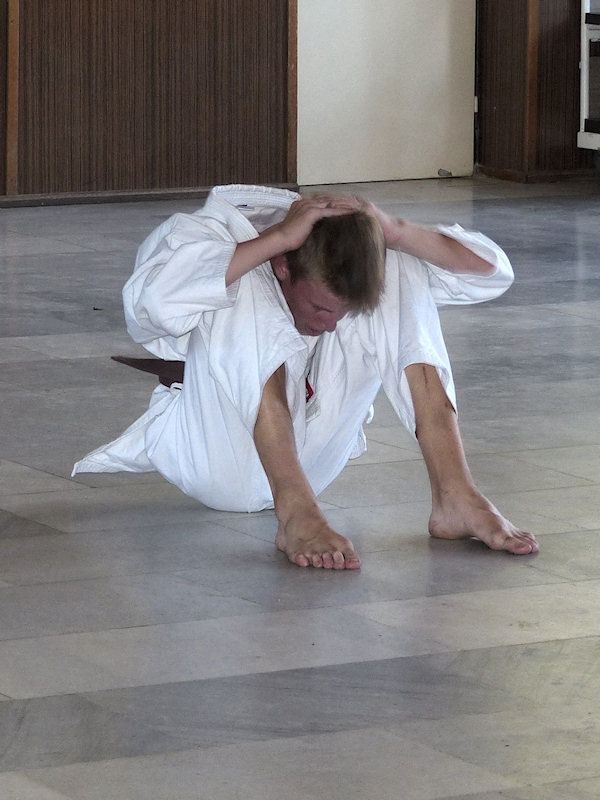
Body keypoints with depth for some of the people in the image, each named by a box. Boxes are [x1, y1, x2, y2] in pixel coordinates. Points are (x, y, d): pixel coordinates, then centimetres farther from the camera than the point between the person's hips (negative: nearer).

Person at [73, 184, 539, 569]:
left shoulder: (352, 255, -10)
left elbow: (491, 271, -14)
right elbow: (154, 299, -49)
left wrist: (394, 233, -28)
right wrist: (278, 236, -42)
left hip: (310, 458, 5)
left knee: (405, 287, -15)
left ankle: (455, 497, -22)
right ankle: (294, 513, -41)